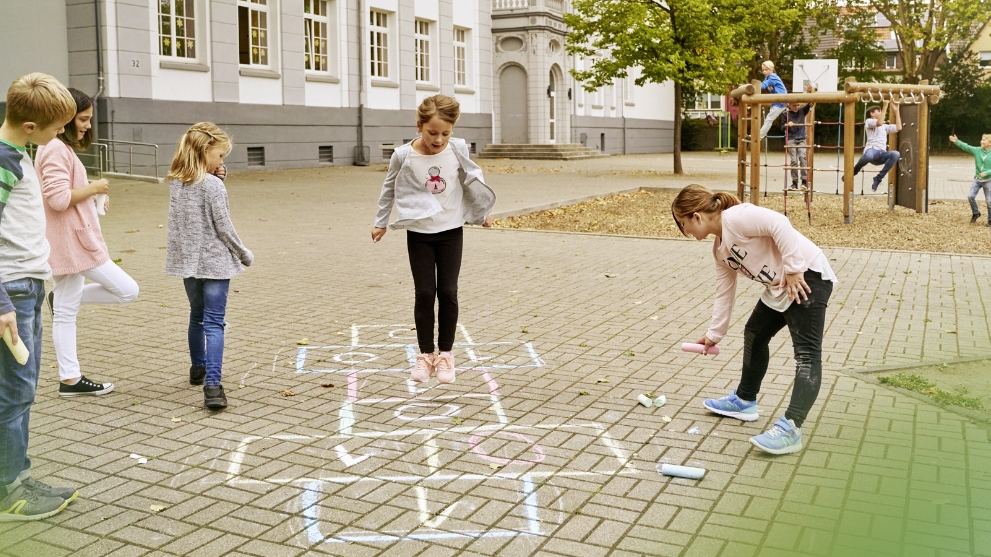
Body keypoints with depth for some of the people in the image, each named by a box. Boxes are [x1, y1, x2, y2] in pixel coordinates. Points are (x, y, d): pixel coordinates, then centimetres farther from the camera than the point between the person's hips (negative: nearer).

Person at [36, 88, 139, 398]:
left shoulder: (61, 149, 18)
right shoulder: (57, 150, -15)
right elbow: (58, 198, -23)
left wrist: (91, 196, 8)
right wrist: (93, 188, -11)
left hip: (67, 243, 11)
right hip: (73, 241, -11)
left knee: (66, 312, 11)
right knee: (127, 290, -6)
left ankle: (70, 380, 16)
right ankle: (62, 296, 4)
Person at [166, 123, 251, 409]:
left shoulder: (175, 182, 4)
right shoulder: (213, 185, -16)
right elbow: (223, 227, -14)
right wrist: (245, 255, -2)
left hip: (188, 261, 7)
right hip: (215, 262, -6)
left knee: (197, 316, 23)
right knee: (214, 323, -7)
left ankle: (198, 369, 40)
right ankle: (212, 385, -16)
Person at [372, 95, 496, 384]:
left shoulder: (458, 149, -8)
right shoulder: (403, 155, -12)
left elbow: (472, 179, 9)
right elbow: (390, 188, 4)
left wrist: (482, 213, 18)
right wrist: (381, 222, 11)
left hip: (451, 231, 1)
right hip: (418, 233, -1)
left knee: (448, 293, 2)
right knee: (424, 294, 0)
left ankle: (446, 354, 15)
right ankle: (425, 355, 13)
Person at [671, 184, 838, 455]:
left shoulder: (735, 218, -17)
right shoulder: (720, 249, 12)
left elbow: (779, 224, -27)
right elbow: (724, 293, 20)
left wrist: (793, 269, -26)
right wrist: (714, 334, 26)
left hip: (807, 277, -11)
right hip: (779, 288, 11)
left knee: (806, 351, -14)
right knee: (754, 334, 22)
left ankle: (791, 428, -23)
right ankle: (744, 401, 37)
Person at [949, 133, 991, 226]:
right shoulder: (977, 150, -1)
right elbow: (966, 147, -8)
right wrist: (956, 142, -19)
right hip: (977, 179, 3)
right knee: (970, 196, -9)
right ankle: (975, 213, 16)